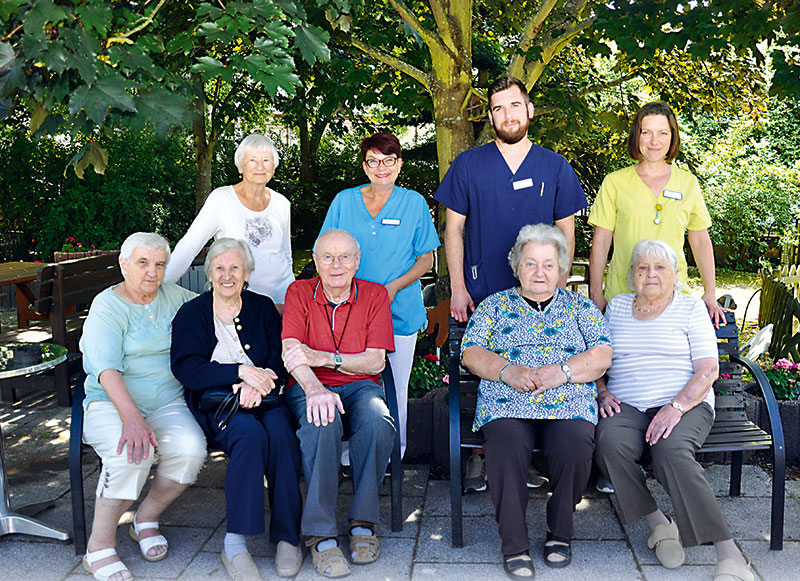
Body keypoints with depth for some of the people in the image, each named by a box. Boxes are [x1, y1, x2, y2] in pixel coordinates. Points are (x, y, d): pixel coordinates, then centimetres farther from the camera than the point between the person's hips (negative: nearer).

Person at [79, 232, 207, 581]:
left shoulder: (173, 296, 12)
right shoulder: (107, 305, -5)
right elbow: (107, 369, -18)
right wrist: (131, 418, -34)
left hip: (167, 403, 4)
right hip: (111, 403, -4)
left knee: (191, 449, -26)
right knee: (132, 453, -35)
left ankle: (146, 520, 0)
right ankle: (99, 547, -16)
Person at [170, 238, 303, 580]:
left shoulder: (263, 308, 15)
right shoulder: (191, 314, 9)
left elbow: (279, 361, 4)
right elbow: (186, 368, -7)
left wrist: (257, 384, -19)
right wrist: (241, 371, -19)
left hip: (264, 398, 2)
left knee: (281, 434, -31)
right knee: (251, 434, -33)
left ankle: (287, 537, -21)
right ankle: (234, 545, -28)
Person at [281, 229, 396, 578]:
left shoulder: (375, 295, 6)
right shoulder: (299, 292, 4)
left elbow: (375, 361, -3)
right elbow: (290, 354, -10)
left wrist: (322, 358, -17)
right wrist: (315, 389, -31)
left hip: (359, 387, 1)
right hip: (309, 388, -1)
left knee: (377, 423, -34)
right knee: (322, 423, -36)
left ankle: (362, 523, -18)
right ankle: (320, 533, -28)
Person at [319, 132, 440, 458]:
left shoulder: (414, 203, 3)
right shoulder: (343, 201, 6)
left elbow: (426, 258, 5)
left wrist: (394, 287, -11)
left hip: (400, 314, -1)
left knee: (395, 390, 5)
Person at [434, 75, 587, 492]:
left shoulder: (555, 167, 7)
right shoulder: (468, 165, 3)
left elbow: (566, 231, 10)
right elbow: (454, 228, 4)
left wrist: (559, 287, 2)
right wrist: (457, 288, -3)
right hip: (482, 296, -1)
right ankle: (479, 457, 16)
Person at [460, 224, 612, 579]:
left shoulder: (579, 306, 20)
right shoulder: (495, 305, 20)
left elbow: (602, 357, 8)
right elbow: (471, 353, 8)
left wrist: (561, 372, -10)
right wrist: (507, 371, -10)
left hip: (569, 404, 1)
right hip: (506, 404, 0)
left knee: (575, 449, -31)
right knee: (506, 448, -33)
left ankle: (560, 533, -4)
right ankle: (514, 544, -17)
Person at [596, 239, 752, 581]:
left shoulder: (690, 308, 8)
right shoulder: (616, 307, 18)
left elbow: (708, 370, -1)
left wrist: (676, 407, -16)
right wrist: (602, 393, 0)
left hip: (686, 404, -3)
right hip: (626, 407, 3)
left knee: (671, 450, -36)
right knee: (609, 443, -33)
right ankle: (658, 524, -16)